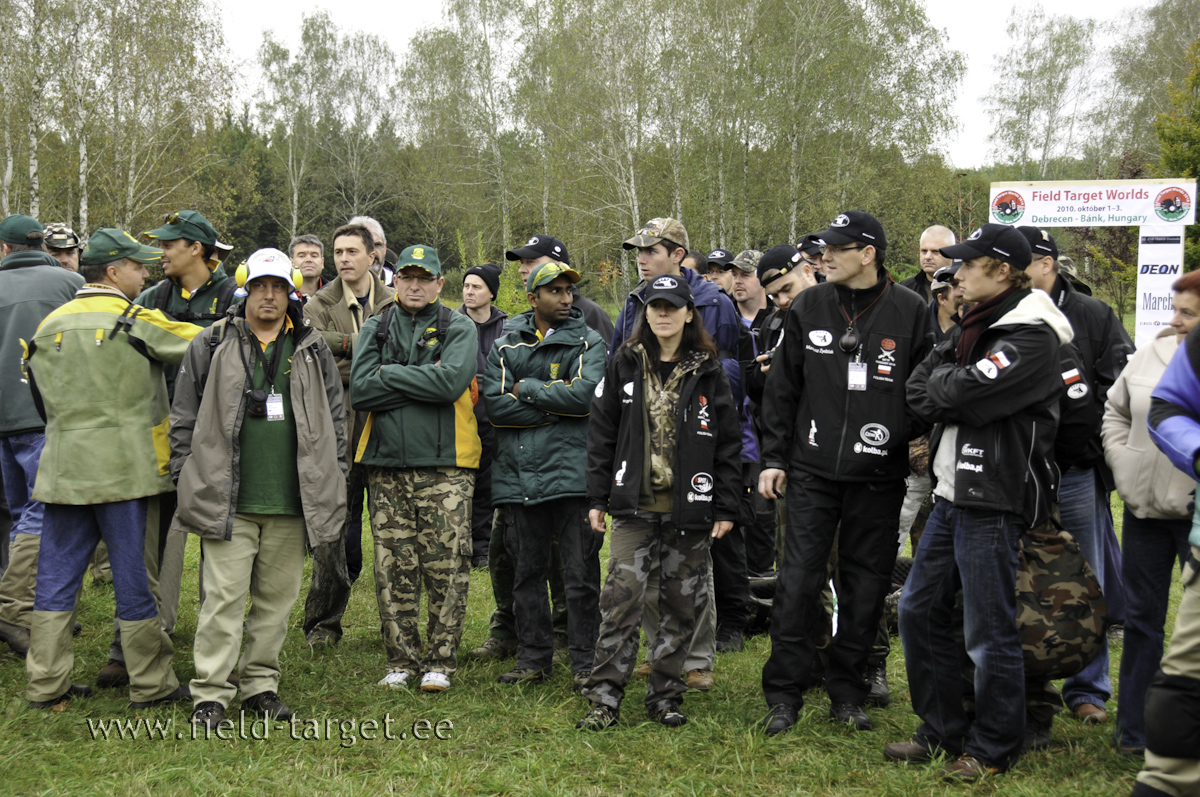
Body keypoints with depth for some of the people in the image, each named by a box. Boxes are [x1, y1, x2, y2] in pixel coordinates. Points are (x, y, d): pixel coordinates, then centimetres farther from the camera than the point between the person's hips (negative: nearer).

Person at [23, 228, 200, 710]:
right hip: (123, 467, -5)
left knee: (56, 577, 10)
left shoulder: (51, 325, 9)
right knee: (134, 577, 3)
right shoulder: (136, 322, -9)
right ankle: (150, 684, 12)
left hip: (64, 468, 5)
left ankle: (46, 684, 14)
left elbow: (40, 394, 17)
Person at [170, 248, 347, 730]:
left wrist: (334, 481, 8)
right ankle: (210, 694, 3)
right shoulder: (211, 346, 4)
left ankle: (260, 685, 21)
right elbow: (184, 416, 6)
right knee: (224, 596, -4)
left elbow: (335, 416, 13)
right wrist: (186, 480, 1)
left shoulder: (312, 350, 10)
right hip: (227, 499, -2)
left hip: (292, 503, 2)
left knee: (276, 598, 9)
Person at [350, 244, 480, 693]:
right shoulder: (375, 330, 12)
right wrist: (423, 379, -8)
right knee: (393, 569, 5)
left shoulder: (459, 329, 4)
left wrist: (390, 373, -8)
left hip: (445, 466, -2)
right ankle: (401, 660, 16)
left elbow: (451, 382, -15)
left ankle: (440, 661, 10)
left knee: (446, 568, -2)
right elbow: (360, 391, -3)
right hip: (387, 465, 3)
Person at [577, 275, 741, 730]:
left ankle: (666, 697, 18)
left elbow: (728, 443, 5)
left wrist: (726, 508, 1)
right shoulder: (624, 366, 6)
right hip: (635, 507, 0)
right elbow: (601, 433, 8)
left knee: (679, 606, 6)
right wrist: (597, 498, 4)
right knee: (621, 600, -7)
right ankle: (605, 700, -1)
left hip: (690, 511, 0)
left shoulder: (708, 372, 4)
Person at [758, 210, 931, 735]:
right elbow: (783, 387, 9)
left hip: (878, 477, -1)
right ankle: (784, 694, 10)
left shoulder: (909, 312, -1)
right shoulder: (809, 307, 5)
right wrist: (773, 456, 5)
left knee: (866, 587, 7)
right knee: (798, 582, -1)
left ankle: (847, 692, 21)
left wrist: (911, 438, -4)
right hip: (812, 473, 1)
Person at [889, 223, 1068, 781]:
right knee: (919, 609, 14)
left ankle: (993, 749, 16)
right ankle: (944, 731, 26)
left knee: (990, 633, 0)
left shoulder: (1030, 336, -14)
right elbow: (918, 389, 14)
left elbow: (966, 392, -21)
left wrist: (944, 382, -3)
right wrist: (954, 389, -3)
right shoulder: (975, 328, 16)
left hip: (993, 502, -9)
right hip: (951, 494, 9)